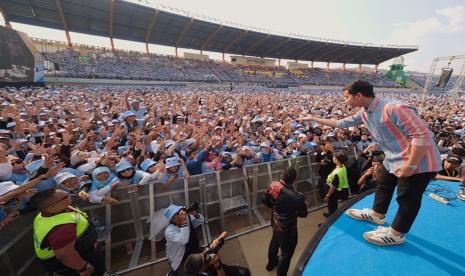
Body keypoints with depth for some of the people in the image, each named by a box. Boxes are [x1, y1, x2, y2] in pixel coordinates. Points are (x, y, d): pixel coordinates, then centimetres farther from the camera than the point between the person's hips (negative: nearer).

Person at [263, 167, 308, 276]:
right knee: (287, 254, 20)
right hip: (288, 229, -6)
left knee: (274, 242, 34)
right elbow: (303, 214, -15)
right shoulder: (297, 197, -35)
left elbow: (266, 201, -4)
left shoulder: (272, 185, -21)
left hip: (275, 223, 7)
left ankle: (271, 263, 62)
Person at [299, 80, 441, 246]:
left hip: (418, 161, -9)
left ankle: (395, 234, 24)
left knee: (407, 199, 6)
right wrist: (314, 119, 12)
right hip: (395, 159, 9)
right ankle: (377, 215, 43)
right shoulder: (364, 113, -1)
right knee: (384, 185, 21)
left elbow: (423, 135, -29)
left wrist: (410, 165, -26)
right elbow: (342, 123, 10)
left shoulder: (394, 108, -29)